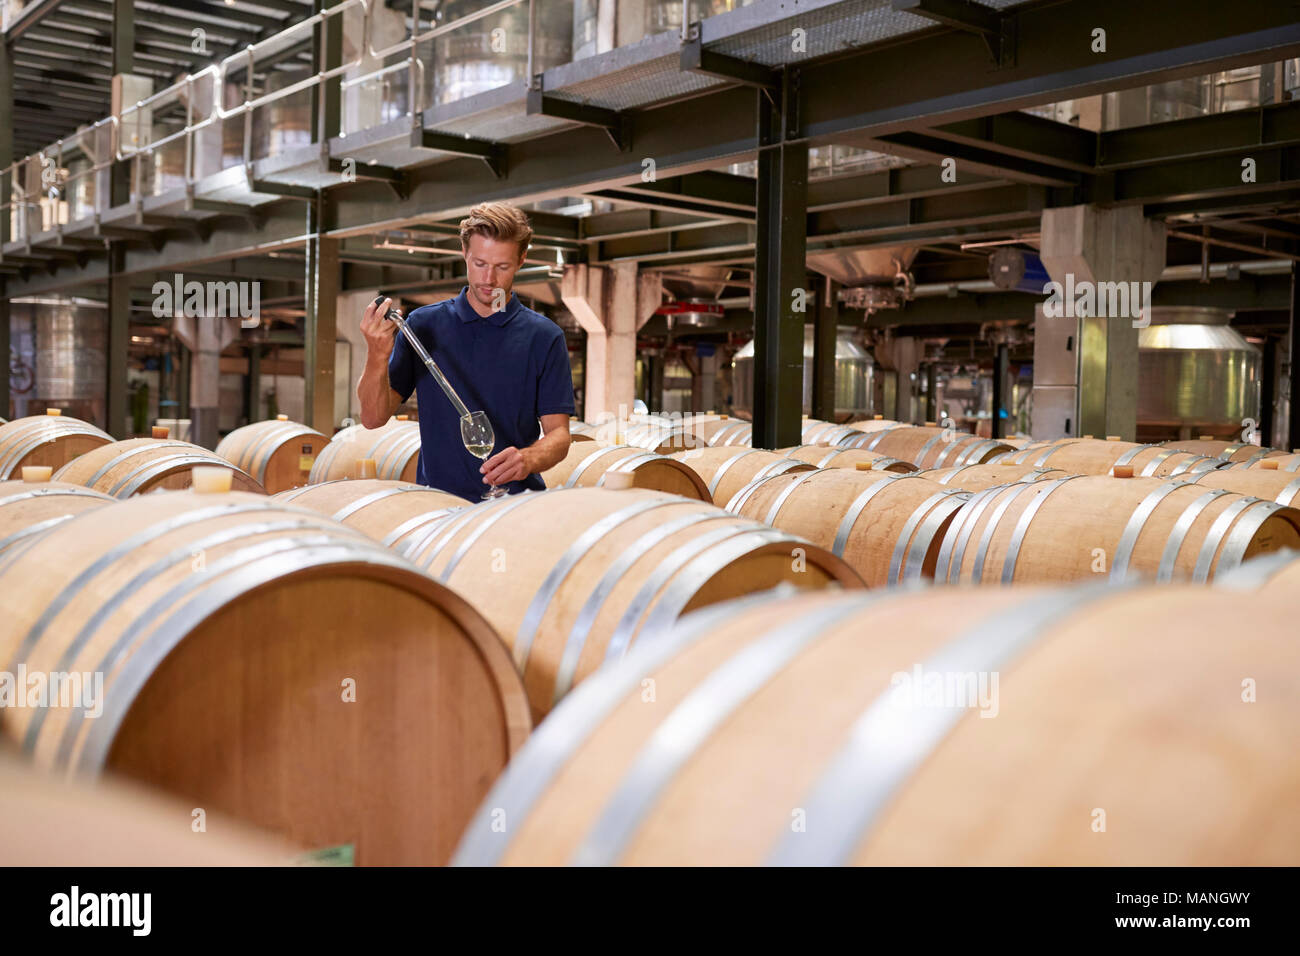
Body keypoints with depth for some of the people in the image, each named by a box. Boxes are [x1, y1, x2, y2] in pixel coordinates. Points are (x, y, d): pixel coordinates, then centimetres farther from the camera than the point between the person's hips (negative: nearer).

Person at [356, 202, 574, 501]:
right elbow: (374, 417, 5)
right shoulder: (423, 325, 8)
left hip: (517, 502, 0)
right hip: (437, 503, 1)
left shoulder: (544, 337, 5)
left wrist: (528, 459, -19)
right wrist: (377, 356, -13)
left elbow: (558, 432, 2)